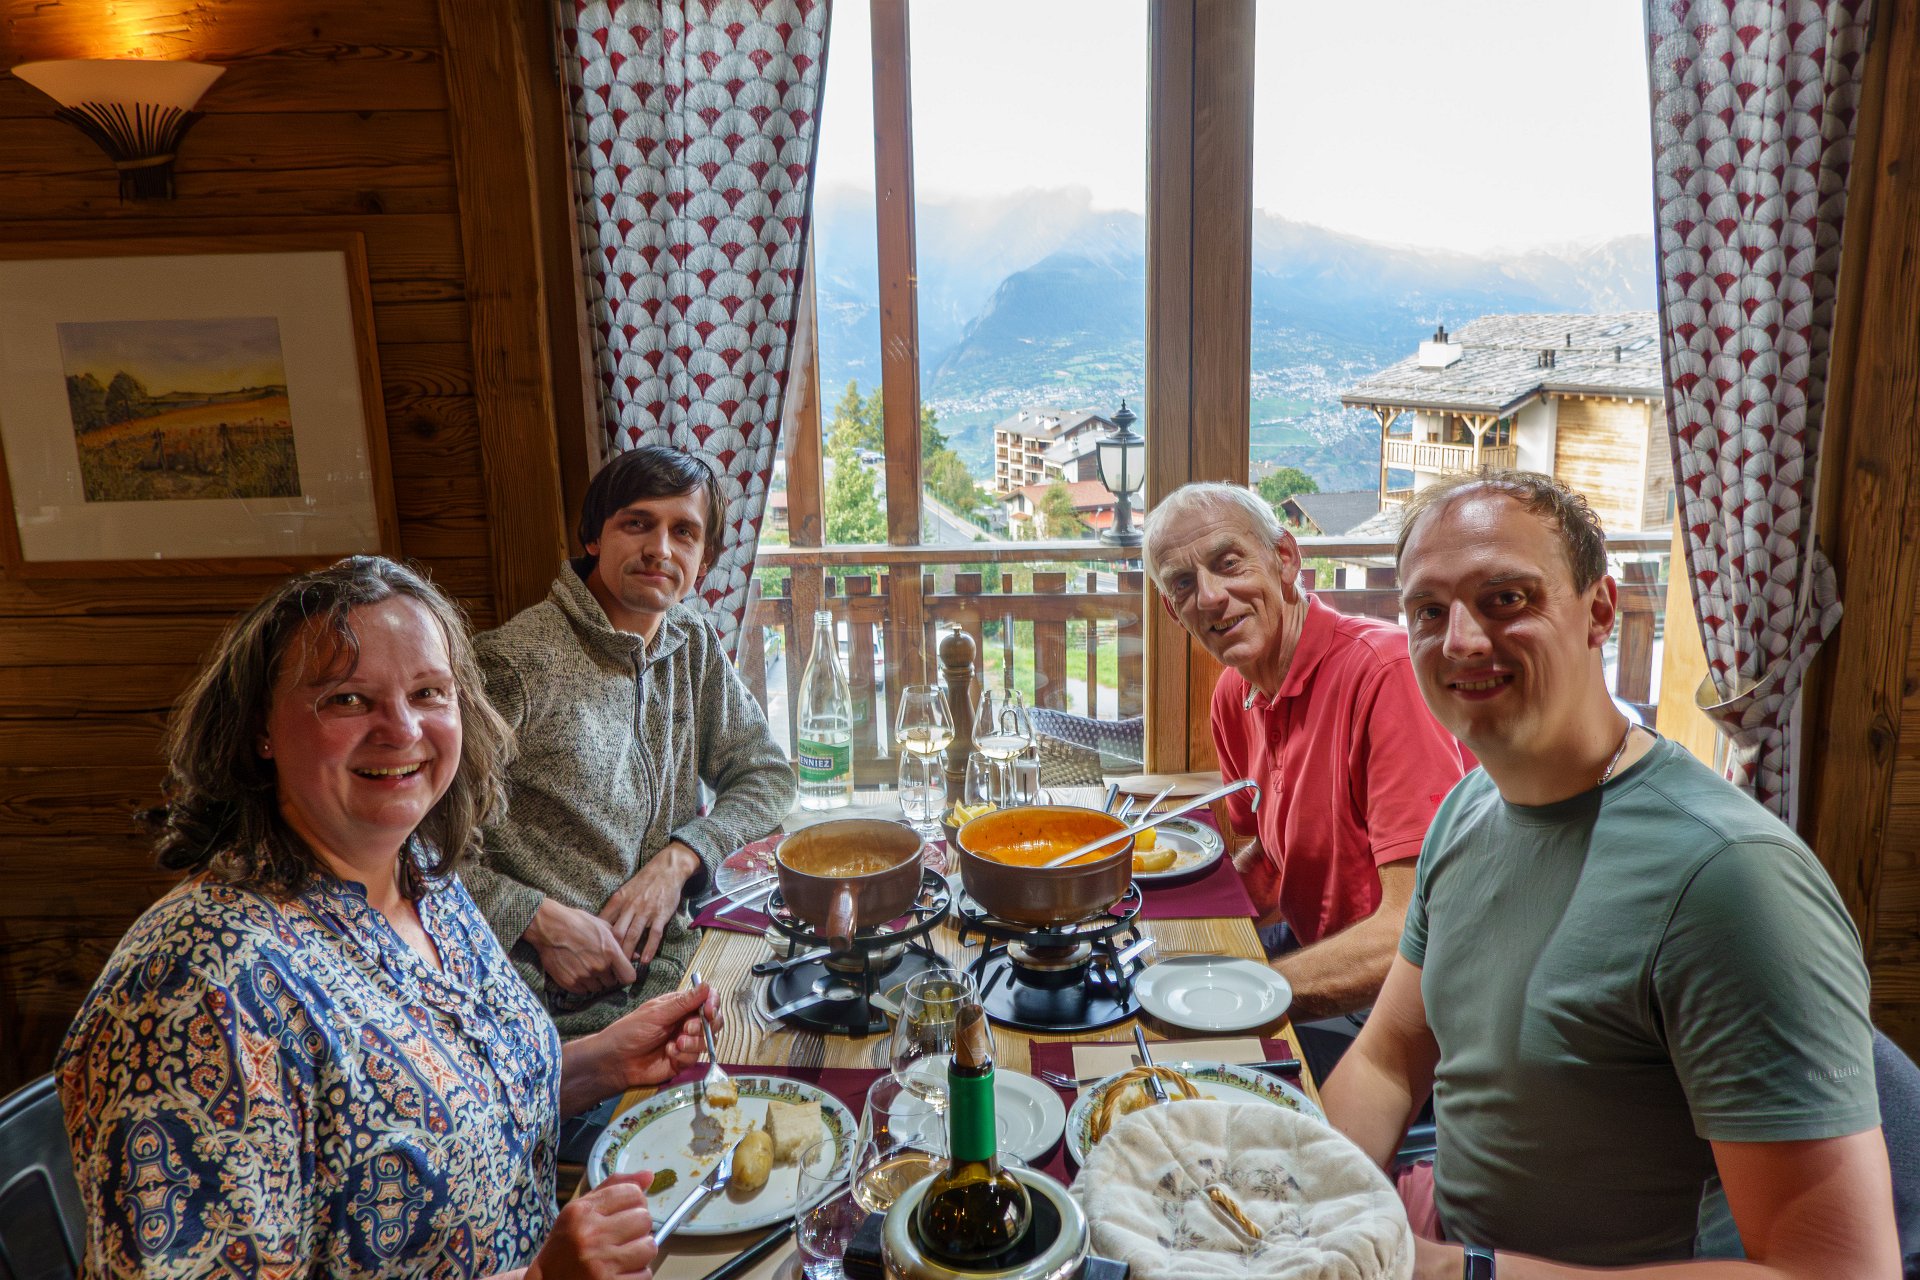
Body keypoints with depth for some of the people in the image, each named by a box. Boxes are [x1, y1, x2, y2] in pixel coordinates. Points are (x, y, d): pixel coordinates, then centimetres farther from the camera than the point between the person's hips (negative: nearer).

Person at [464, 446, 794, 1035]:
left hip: (669, 971, 7)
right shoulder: (516, 660, -14)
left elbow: (766, 772, 13)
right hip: (561, 1012, -7)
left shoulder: (694, 644, 10)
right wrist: (542, 921, -20)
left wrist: (677, 859, -3)